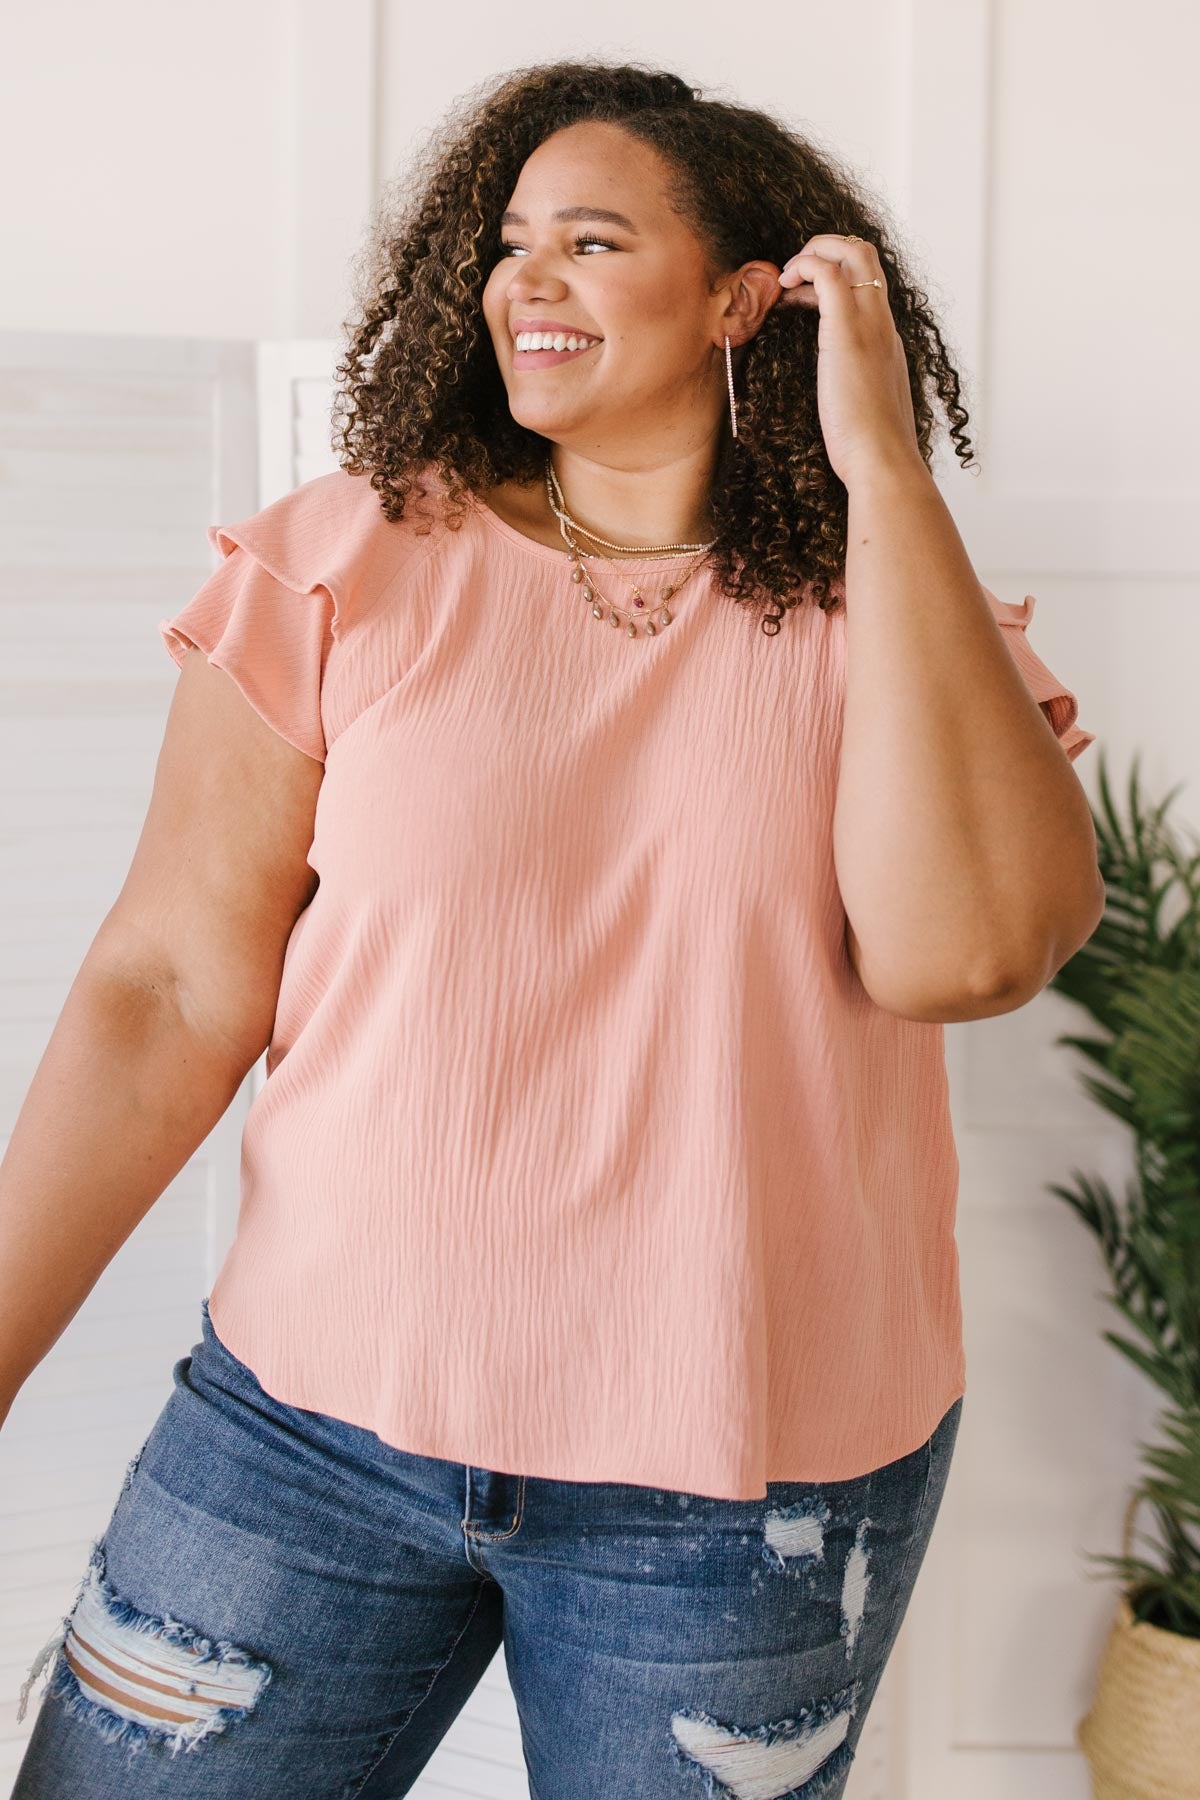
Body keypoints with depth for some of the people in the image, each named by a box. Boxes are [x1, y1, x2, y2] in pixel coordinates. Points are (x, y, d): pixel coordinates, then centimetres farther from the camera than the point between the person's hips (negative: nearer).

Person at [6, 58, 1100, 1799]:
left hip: (753, 1490, 0)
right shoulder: (350, 563, 0)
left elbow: (962, 950, -19)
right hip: (314, 1429, 1)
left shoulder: (884, 616, 0)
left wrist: (885, 473, -15)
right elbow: (171, 997, -2)